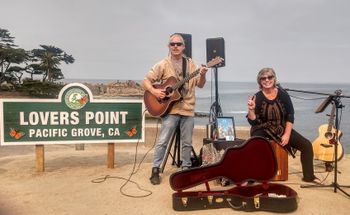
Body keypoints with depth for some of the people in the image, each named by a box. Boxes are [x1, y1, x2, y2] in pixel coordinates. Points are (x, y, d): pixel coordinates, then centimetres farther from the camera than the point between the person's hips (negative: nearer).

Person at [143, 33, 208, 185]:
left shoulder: (190, 64, 7)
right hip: (170, 109, -3)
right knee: (162, 141, -3)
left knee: (187, 142, 10)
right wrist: (154, 91, -18)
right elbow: (146, 80, 0)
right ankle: (155, 170, 8)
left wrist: (202, 75, -15)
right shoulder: (163, 65, -2)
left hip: (188, 109, 3)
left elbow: (200, 85, 5)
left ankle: (186, 168, 25)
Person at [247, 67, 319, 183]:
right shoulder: (257, 98, -13)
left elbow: (290, 116, -2)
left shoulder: (283, 94, -6)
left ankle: (308, 176, 14)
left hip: (282, 129, 4)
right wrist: (251, 110, -34)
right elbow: (253, 122, -15)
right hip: (262, 130, -3)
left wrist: (287, 134, -10)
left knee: (306, 145, -6)